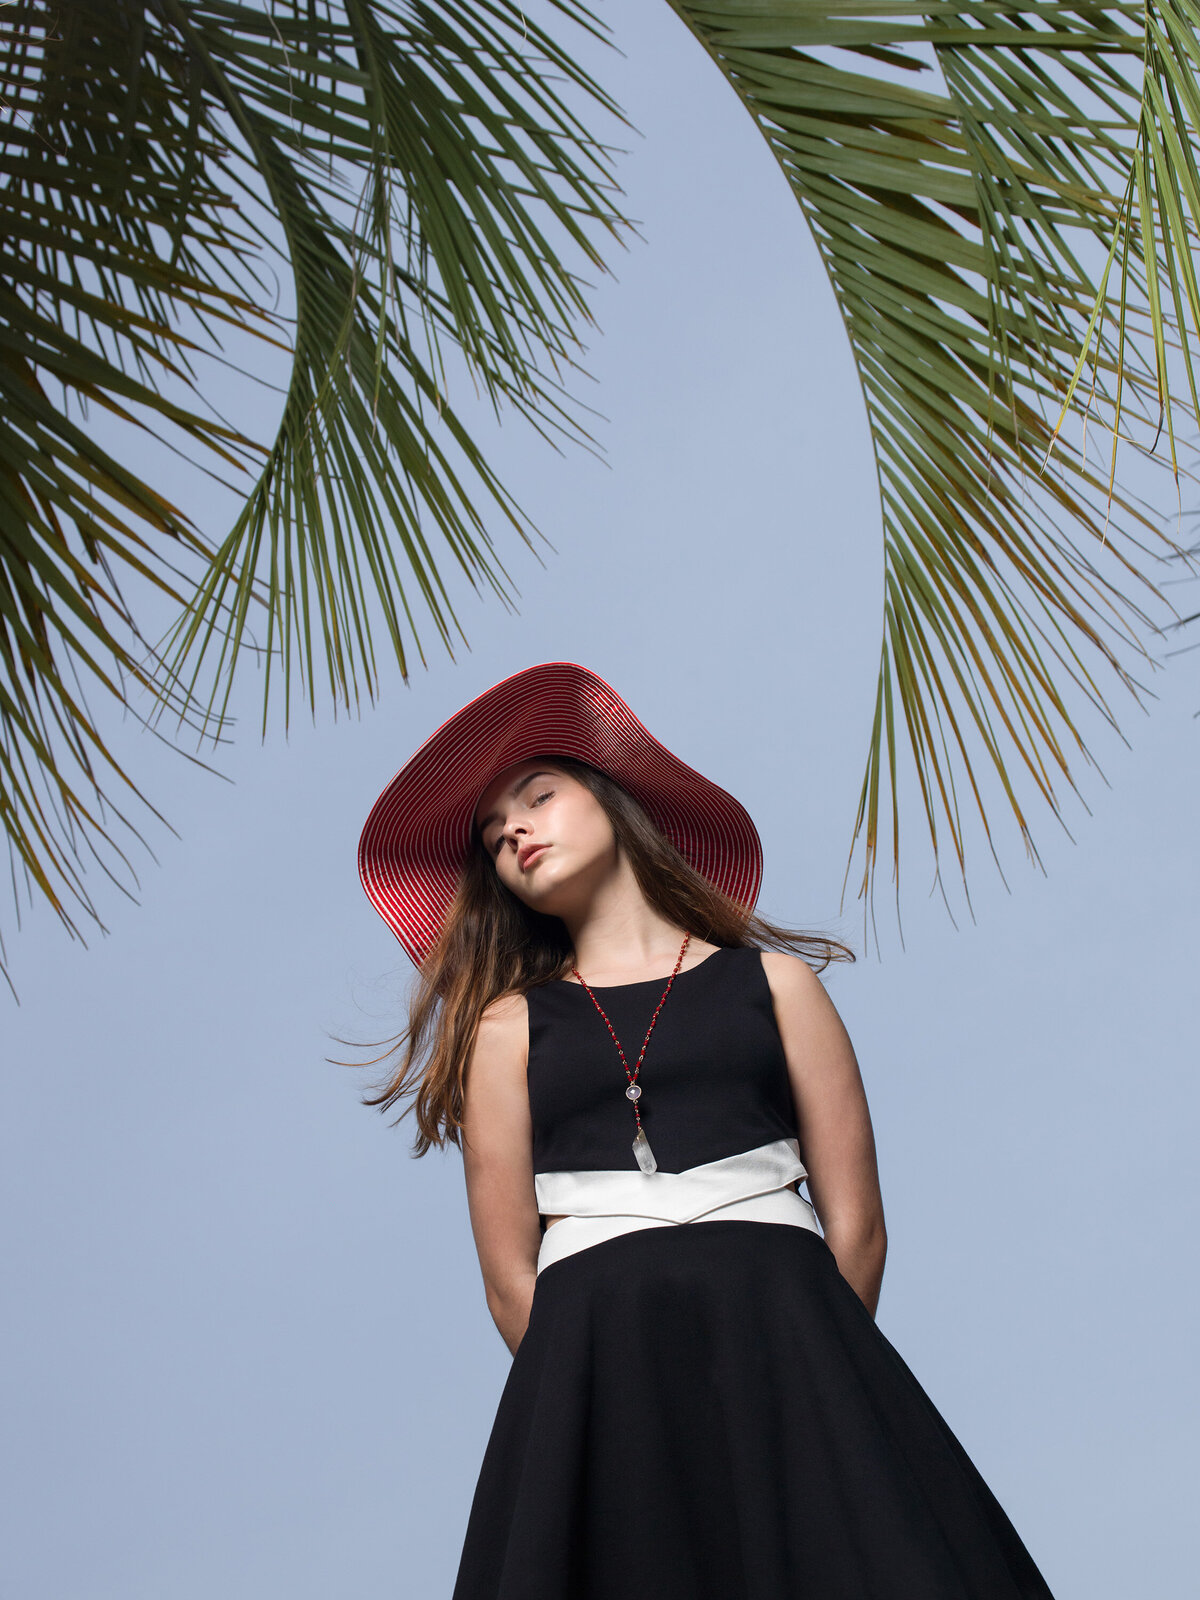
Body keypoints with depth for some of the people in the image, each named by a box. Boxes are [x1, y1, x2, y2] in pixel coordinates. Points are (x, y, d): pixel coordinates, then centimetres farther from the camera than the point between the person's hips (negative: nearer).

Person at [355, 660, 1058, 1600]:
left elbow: (855, 1226, 8)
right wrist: (604, 1419, 1)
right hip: (595, 1372, 0)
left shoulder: (772, 980, 14)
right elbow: (511, 1277, 6)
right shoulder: (508, 1024, 14)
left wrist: (802, 1376, 4)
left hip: (788, 1343, 0)